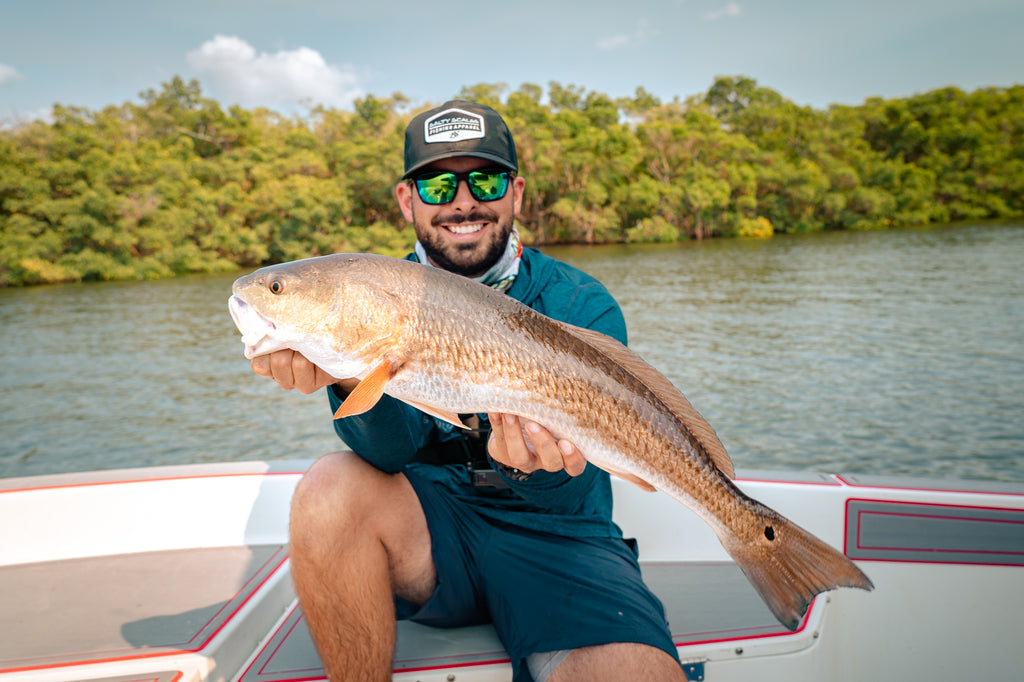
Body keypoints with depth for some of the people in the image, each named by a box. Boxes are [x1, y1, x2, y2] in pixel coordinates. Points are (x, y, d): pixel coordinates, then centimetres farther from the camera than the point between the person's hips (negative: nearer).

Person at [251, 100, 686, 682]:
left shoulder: (582, 306, -6)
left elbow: (571, 495, -13)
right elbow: (395, 450, -14)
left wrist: (540, 464, -37)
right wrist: (353, 379, -36)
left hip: (553, 535, -2)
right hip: (431, 524, 3)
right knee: (331, 491, -27)